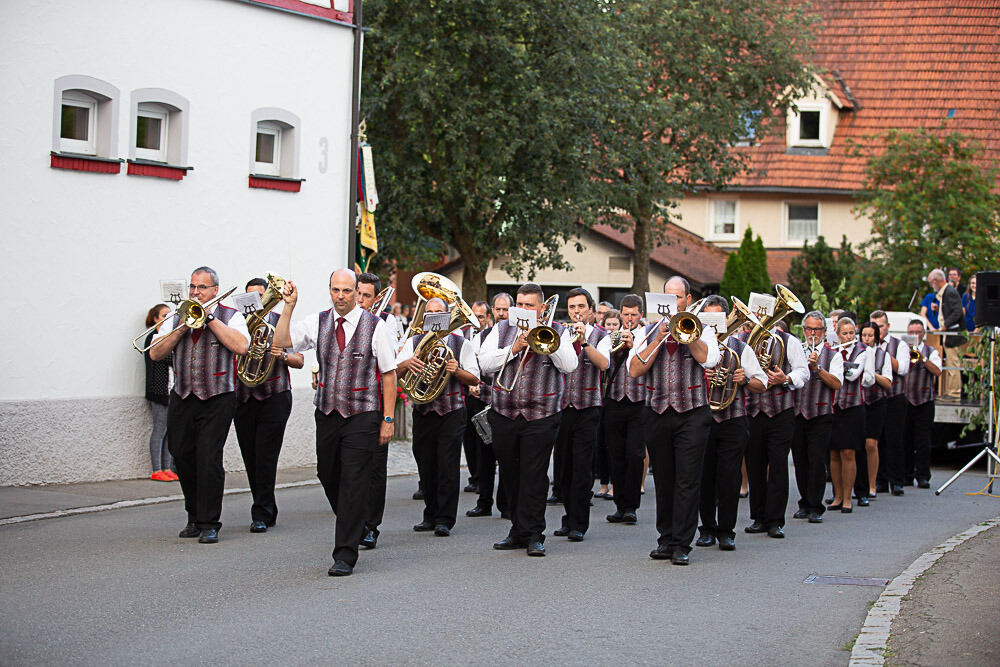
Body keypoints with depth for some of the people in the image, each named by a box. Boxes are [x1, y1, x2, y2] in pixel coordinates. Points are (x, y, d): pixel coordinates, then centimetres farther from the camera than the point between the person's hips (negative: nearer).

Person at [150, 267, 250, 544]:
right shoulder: (178, 318, 15)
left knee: (209, 460, -10)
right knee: (183, 458, 6)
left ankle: (209, 524, -3)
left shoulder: (230, 316, 4)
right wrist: (182, 328, -7)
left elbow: (241, 346, -16)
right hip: (182, 397, 4)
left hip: (216, 399, -4)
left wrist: (210, 317, -12)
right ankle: (194, 518, 22)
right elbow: (156, 354, 5)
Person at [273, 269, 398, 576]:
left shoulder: (375, 326, -5)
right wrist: (289, 306, -10)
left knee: (353, 485, -6)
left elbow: (389, 374, -3)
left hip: (362, 416, -4)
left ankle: (345, 555, -2)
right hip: (327, 413, 5)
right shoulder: (318, 323, 5)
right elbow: (281, 341, 0)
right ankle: (352, 528, 38)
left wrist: (387, 419, -6)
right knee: (328, 478, 14)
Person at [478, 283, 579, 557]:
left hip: (541, 417, -3)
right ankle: (518, 530, 19)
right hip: (504, 415, 3)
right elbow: (485, 363, 0)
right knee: (510, 475, 9)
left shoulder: (557, 332, 6)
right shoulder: (502, 329, 11)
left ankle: (532, 534, -3)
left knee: (534, 477, -7)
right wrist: (513, 349, -12)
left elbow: (569, 365, -9)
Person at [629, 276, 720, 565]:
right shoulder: (649, 331, 11)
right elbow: (634, 370, -1)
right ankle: (666, 540, 17)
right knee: (663, 480, 7)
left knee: (688, 481, -6)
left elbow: (709, 359, -13)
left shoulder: (701, 329, 7)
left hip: (692, 414, -2)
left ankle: (682, 545, -4)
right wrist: (659, 339, -8)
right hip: (657, 412, 3)